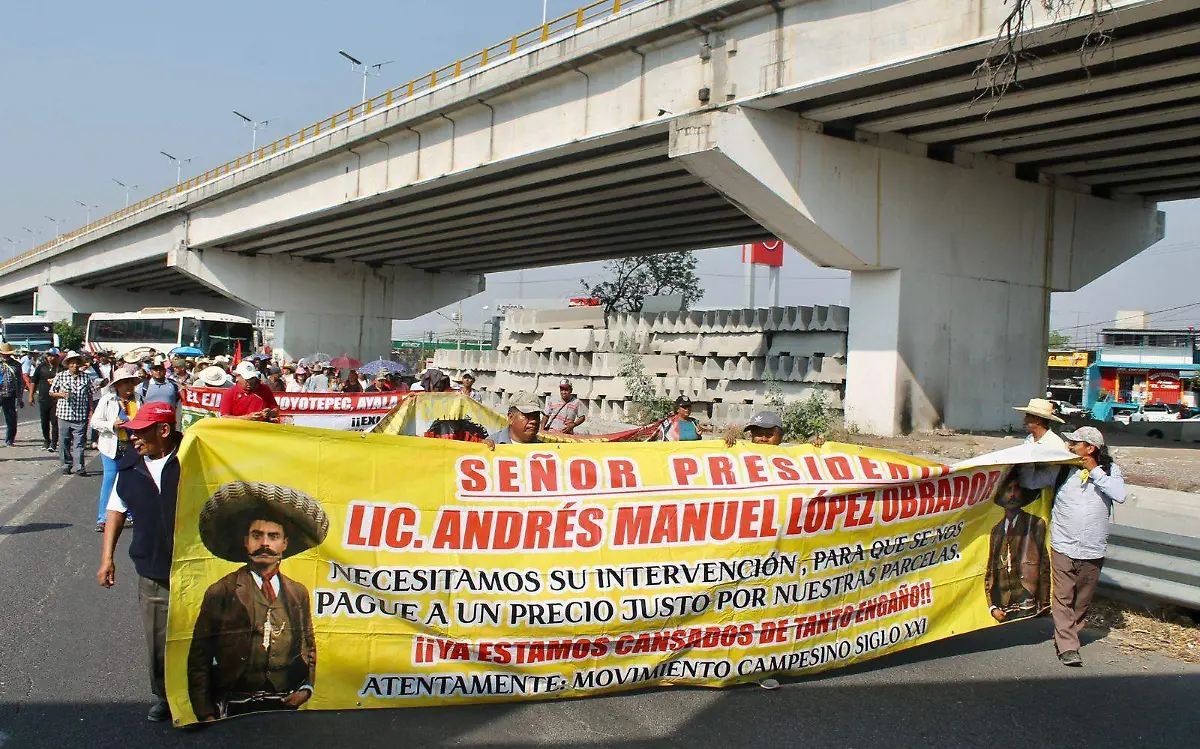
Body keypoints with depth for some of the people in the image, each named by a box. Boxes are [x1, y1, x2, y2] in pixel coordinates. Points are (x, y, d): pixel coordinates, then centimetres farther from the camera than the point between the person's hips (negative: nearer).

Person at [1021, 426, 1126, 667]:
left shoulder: (1109, 470, 1)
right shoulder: (1062, 469, 1)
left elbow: (1120, 495, -16)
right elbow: (1029, 481, 1)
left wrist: (1094, 471, -14)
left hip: (1093, 550, 1)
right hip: (1063, 547, -1)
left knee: (1082, 599, 13)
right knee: (1062, 597, -5)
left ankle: (1068, 635, 30)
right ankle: (1067, 647, -2)